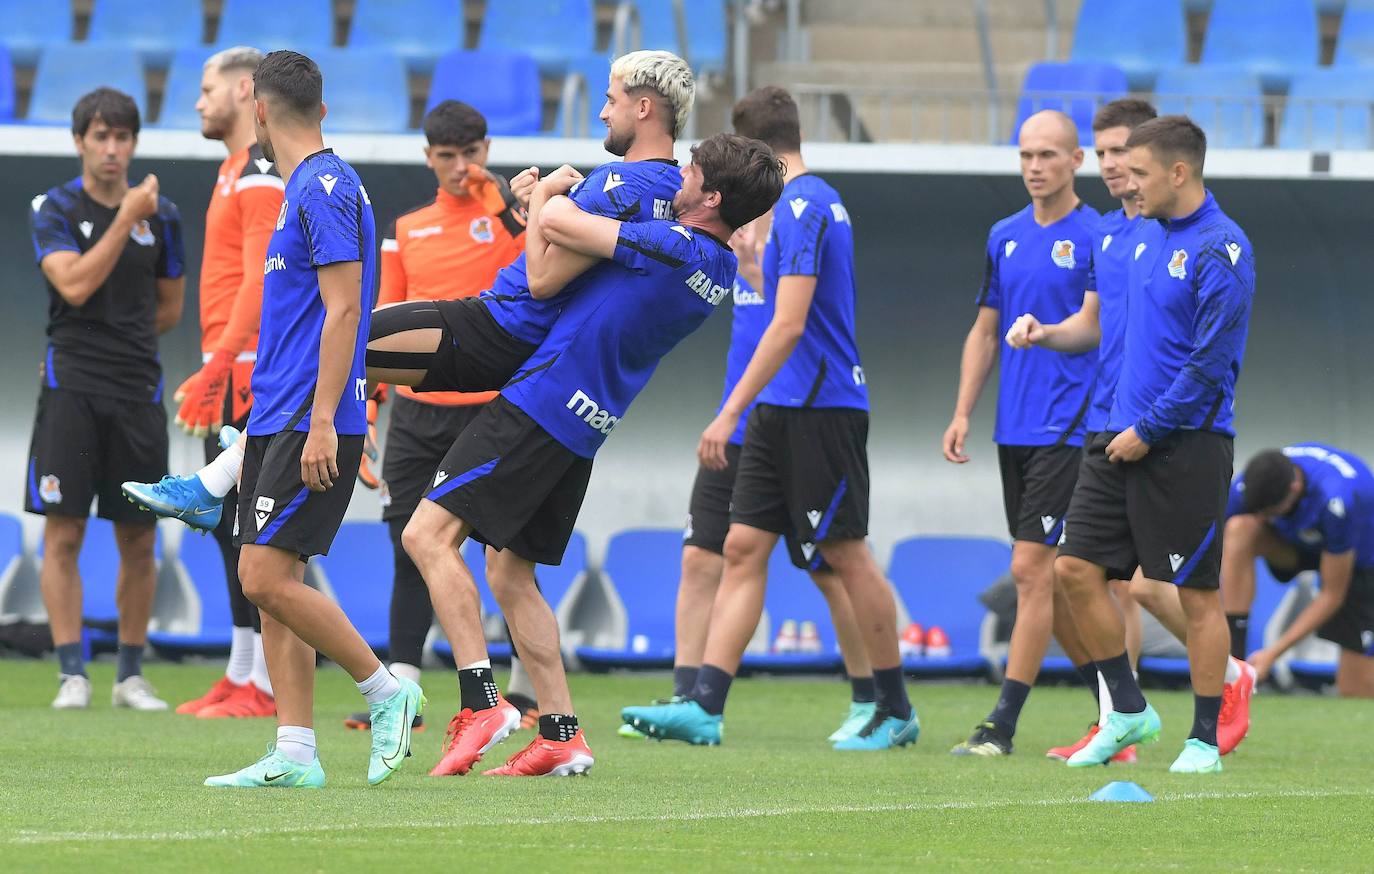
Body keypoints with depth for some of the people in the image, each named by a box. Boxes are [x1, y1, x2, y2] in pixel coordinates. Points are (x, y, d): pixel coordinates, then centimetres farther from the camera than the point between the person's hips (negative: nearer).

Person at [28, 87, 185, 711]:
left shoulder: (160, 213, 10)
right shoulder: (54, 209, 1)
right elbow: (74, 286, -14)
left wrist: (122, 346, 10)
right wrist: (126, 219, -15)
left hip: (137, 390, 3)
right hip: (71, 390, -3)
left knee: (138, 542, 4)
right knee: (63, 534, -7)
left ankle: (131, 676, 13)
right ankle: (72, 675, -4)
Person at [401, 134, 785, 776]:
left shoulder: (676, 246, -19)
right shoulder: (719, 267, 10)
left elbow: (559, 222, -18)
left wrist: (546, 196, 4)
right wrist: (554, 201, 14)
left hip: (543, 401, -9)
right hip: (582, 430, 10)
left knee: (429, 533, -10)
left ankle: (481, 702, -17)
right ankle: (561, 735, 13)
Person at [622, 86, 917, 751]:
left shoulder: (802, 208, -16)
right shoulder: (817, 202, 14)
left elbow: (789, 324, -22)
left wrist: (730, 413, -23)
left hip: (821, 409, -9)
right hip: (782, 412, 9)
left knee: (847, 556, -1)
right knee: (742, 549, 1)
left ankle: (896, 710, 10)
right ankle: (704, 706, -5)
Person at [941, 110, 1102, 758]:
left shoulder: (1095, 238, -6)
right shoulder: (1005, 237, 13)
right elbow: (984, 332, 18)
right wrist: (963, 412, 10)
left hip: (1068, 430, -7)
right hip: (1014, 430, 7)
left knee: (1031, 568, -10)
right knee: (1043, 575, 10)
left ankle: (1003, 723, -9)